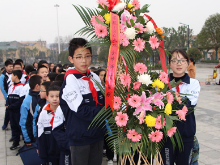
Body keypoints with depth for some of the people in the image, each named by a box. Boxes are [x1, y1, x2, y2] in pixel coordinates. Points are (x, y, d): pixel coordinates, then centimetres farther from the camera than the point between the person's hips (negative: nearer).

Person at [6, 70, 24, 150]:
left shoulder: (21, 86, -15)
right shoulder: (11, 86, 12)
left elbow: (21, 100, -19)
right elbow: (8, 97, 16)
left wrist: (11, 106, -17)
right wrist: (7, 105, -2)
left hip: (18, 110, -8)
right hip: (11, 110, 8)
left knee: (20, 126, -1)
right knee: (13, 126, 13)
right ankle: (15, 142, 24)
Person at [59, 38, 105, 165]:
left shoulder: (95, 78, 4)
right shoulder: (70, 80, -14)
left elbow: (103, 103, 12)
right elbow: (81, 110, -19)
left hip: (97, 134, 6)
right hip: (80, 137, -5)